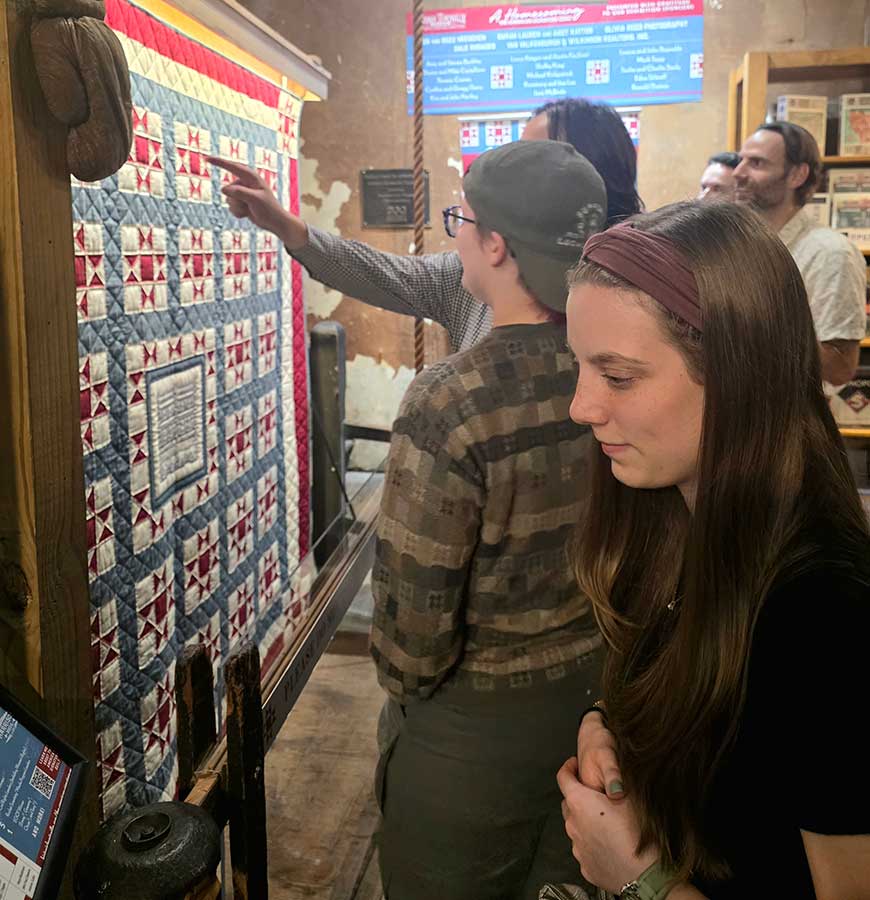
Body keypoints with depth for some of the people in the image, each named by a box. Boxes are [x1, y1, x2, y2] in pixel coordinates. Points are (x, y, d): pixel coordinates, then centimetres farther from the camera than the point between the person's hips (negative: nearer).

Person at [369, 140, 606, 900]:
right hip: (600, 691, 5)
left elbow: (416, 598, -21)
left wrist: (404, 688, 0)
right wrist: (596, 647, 14)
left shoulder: (450, 401, -27)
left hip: (477, 720, -4)